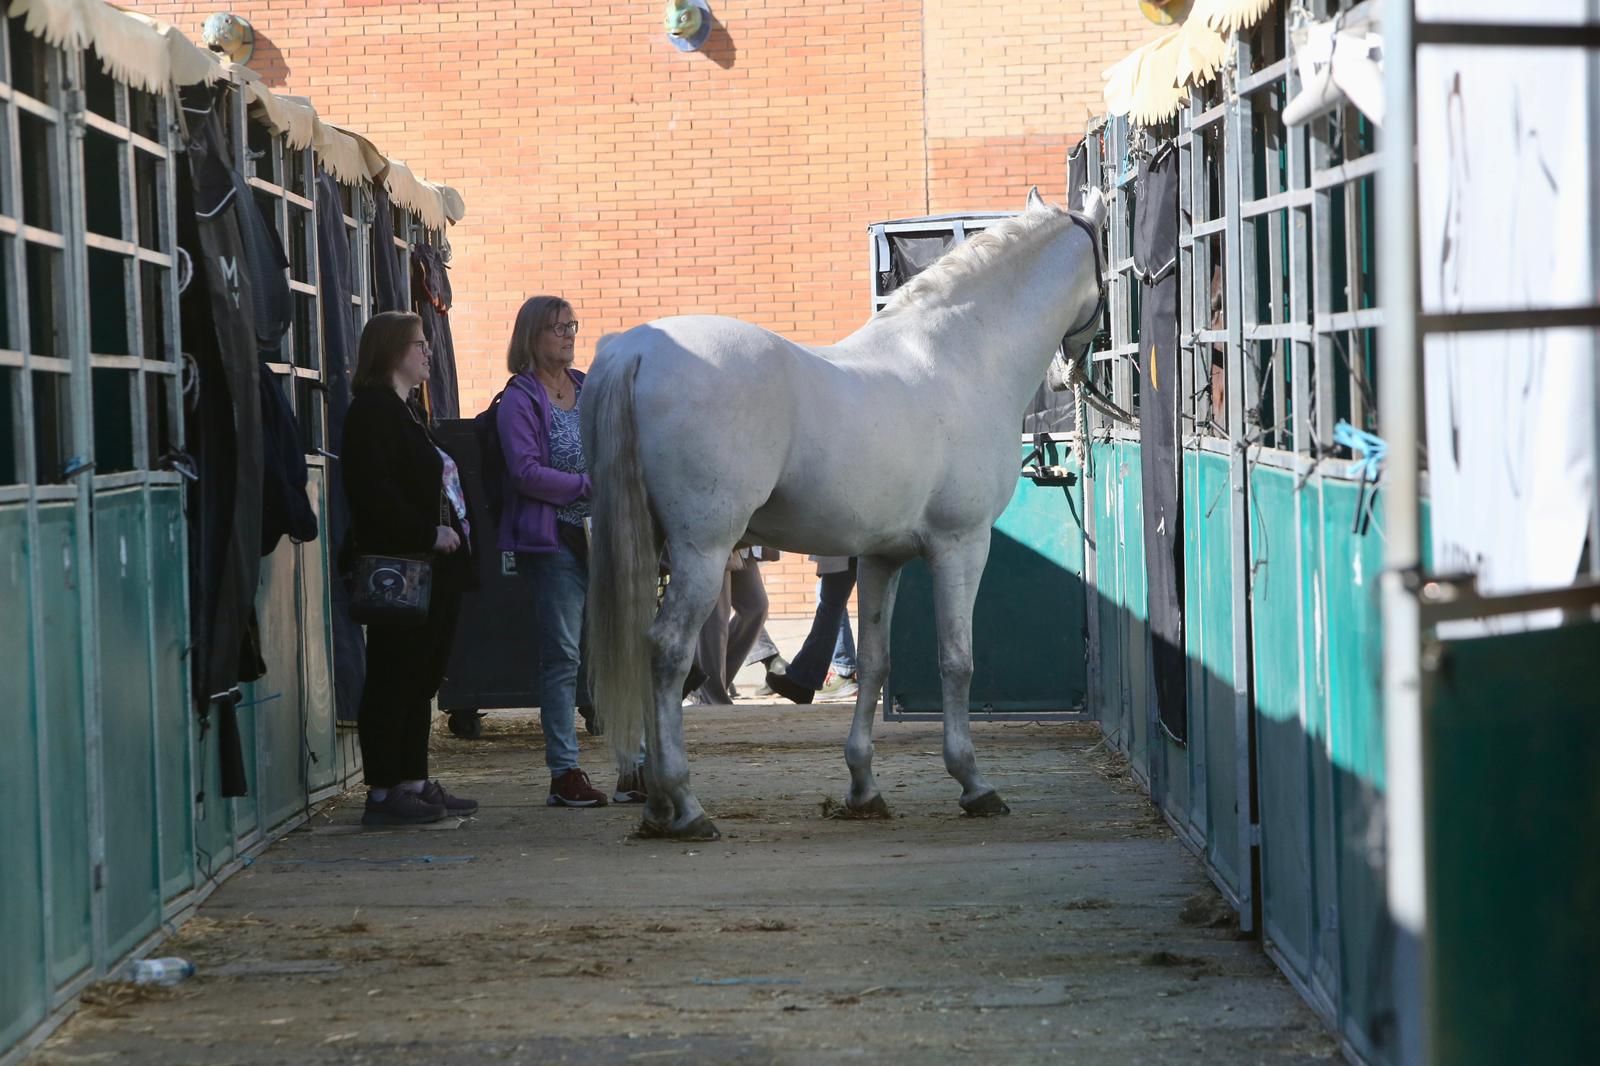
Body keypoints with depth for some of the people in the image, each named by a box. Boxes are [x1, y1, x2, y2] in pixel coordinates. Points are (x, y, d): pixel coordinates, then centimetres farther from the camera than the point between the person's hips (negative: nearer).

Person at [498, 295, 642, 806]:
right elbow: (526, 472, -13)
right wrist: (587, 485, -16)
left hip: (605, 535, 6)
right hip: (555, 540, -6)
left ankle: (635, 768, 6)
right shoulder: (519, 399, -3)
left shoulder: (591, 389, 16)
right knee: (563, 654, -3)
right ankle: (564, 773, 2)